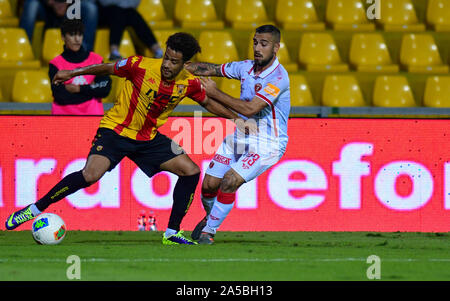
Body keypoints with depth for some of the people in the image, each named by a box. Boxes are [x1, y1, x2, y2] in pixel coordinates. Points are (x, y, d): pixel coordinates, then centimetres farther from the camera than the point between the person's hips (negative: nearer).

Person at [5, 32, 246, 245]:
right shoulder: (141, 66, -20)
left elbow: (207, 103, 13)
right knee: (90, 175, -27)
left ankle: (172, 234, 4)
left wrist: (237, 118, 10)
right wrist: (71, 73, -3)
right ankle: (36, 209, -12)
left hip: (149, 138, 5)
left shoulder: (189, 83, -8)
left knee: (191, 172, -6)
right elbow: (107, 69, -4)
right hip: (116, 129, -5)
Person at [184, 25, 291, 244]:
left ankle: (209, 230, -5)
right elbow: (211, 69, 11)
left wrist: (214, 93, -21)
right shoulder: (246, 67, 2)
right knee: (209, 184, 1)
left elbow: (250, 109, -27)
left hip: (267, 145, -6)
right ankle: (210, 217, 33)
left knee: (230, 181, -22)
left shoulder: (278, 77, -21)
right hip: (240, 137, 7)